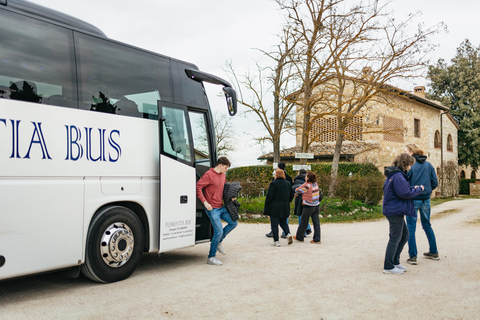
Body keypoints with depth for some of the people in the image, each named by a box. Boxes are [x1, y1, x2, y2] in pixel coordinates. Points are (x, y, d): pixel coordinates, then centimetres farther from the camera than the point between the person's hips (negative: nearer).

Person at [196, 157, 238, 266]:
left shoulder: (223, 175, 12)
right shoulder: (209, 175, -13)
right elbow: (198, 187, -17)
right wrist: (205, 202, -22)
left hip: (221, 207, 9)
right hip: (212, 209, -8)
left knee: (233, 223, 13)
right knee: (218, 231, -10)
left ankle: (218, 242, 26)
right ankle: (211, 257, 4)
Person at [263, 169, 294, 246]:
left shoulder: (273, 183, -12)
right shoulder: (288, 183, 7)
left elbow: (269, 196, -13)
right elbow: (291, 195, 13)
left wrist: (266, 207, -5)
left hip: (274, 208, -5)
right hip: (285, 207, 6)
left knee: (274, 224, 2)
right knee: (283, 222, 19)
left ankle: (276, 241, 3)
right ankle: (288, 234, -4)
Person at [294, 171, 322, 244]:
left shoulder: (306, 185, -17)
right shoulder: (315, 184, 4)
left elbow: (297, 190, -7)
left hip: (308, 206, -6)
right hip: (317, 205, 6)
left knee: (304, 222, 8)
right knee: (316, 222, 6)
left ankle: (299, 237, 22)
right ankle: (317, 239, 6)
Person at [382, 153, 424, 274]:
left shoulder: (392, 175, 14)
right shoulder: (398, 177, -19)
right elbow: (405, 193, -21)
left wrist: (413, 188, 6)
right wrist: (418, 189, -7)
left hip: (395, 211, 11)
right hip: (395, 211, -11)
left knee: (404, 235, 19)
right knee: (395, 238, -3)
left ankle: (395, 261, 26)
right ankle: (388, 267, 5)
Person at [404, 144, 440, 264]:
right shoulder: (428, 165, 6)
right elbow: (435, 183, 5)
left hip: (412, 199, -5)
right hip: (426, 199, 5)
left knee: (411, 228, 2)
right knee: (427, 225, 19)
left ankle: (413, 256, 1)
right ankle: (434, 252, 28)